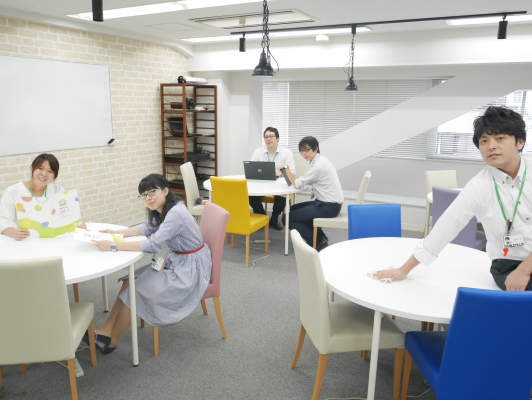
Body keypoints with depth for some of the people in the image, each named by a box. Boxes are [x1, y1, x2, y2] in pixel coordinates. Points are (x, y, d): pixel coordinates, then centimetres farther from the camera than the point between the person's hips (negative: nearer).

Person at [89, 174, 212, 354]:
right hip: (176, 261, 9)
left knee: (136, 290, -11)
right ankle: (105, 332, 4)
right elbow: (148, 227, 17)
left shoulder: (176, 213, -26)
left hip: (190, 268, -9)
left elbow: (154, 245, -30)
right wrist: (117, 232, 4)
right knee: (130, 280, -1)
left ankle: (111, 342, 6)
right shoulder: (162, 210, 3)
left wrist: (114, 246, -27)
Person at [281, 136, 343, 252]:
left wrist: (286, 168, -6)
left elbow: (297, 184, -17)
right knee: (294, 208, 25)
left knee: (287, 218, -7)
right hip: (325, 202, 10)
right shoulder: (319, 161, 10)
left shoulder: (319, 165, -20)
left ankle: (318, 243, -1)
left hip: (329, 207, -10)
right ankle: (320, 236, 20)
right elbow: (306, 181, 13)